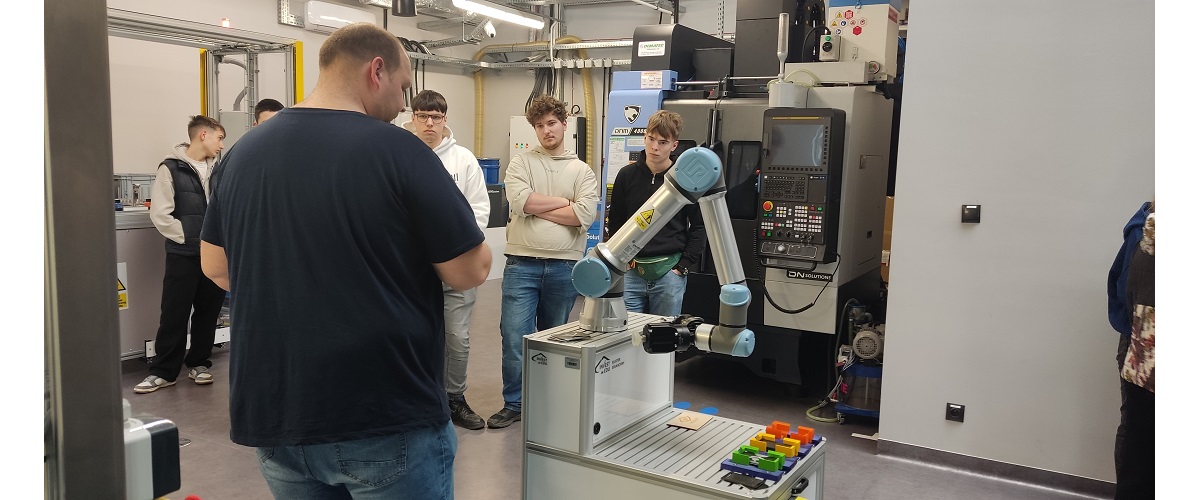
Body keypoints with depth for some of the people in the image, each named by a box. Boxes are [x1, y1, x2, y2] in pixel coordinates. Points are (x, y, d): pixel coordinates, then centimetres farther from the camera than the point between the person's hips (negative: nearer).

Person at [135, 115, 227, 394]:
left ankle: (199, 363, 24)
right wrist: (191, 238, -10)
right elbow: (160, 215, -9)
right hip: (183, 255, -4)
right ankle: (163, 371, 12)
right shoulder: (171, 169, -5)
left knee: (208, 311, 10)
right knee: (174, 315, 2)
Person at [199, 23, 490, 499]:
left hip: (274, 415, 6)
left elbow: (216, 266, 15)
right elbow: (470, 272, -12)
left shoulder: (243, 151, 3)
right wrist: (473, 249, 8)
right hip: (387, 417, -5)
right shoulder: (398, 150, -16)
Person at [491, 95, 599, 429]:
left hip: (565, 267, 1)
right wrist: (564, 201, -6)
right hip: (522, 264, -1)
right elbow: (520, 201, -13)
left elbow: (585, 215, -10)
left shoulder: (582, 171, 7)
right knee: (514, 338, -3)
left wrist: (537, 208, -8)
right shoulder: (521, 163, 6)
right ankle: (514, 404, 12)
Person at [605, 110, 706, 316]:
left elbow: (699, 227, 1)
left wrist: (683, 266, -4)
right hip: (630, 272, 2)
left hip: (669, 272, -2)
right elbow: (615, 222, 12)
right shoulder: (627, 175, 4)